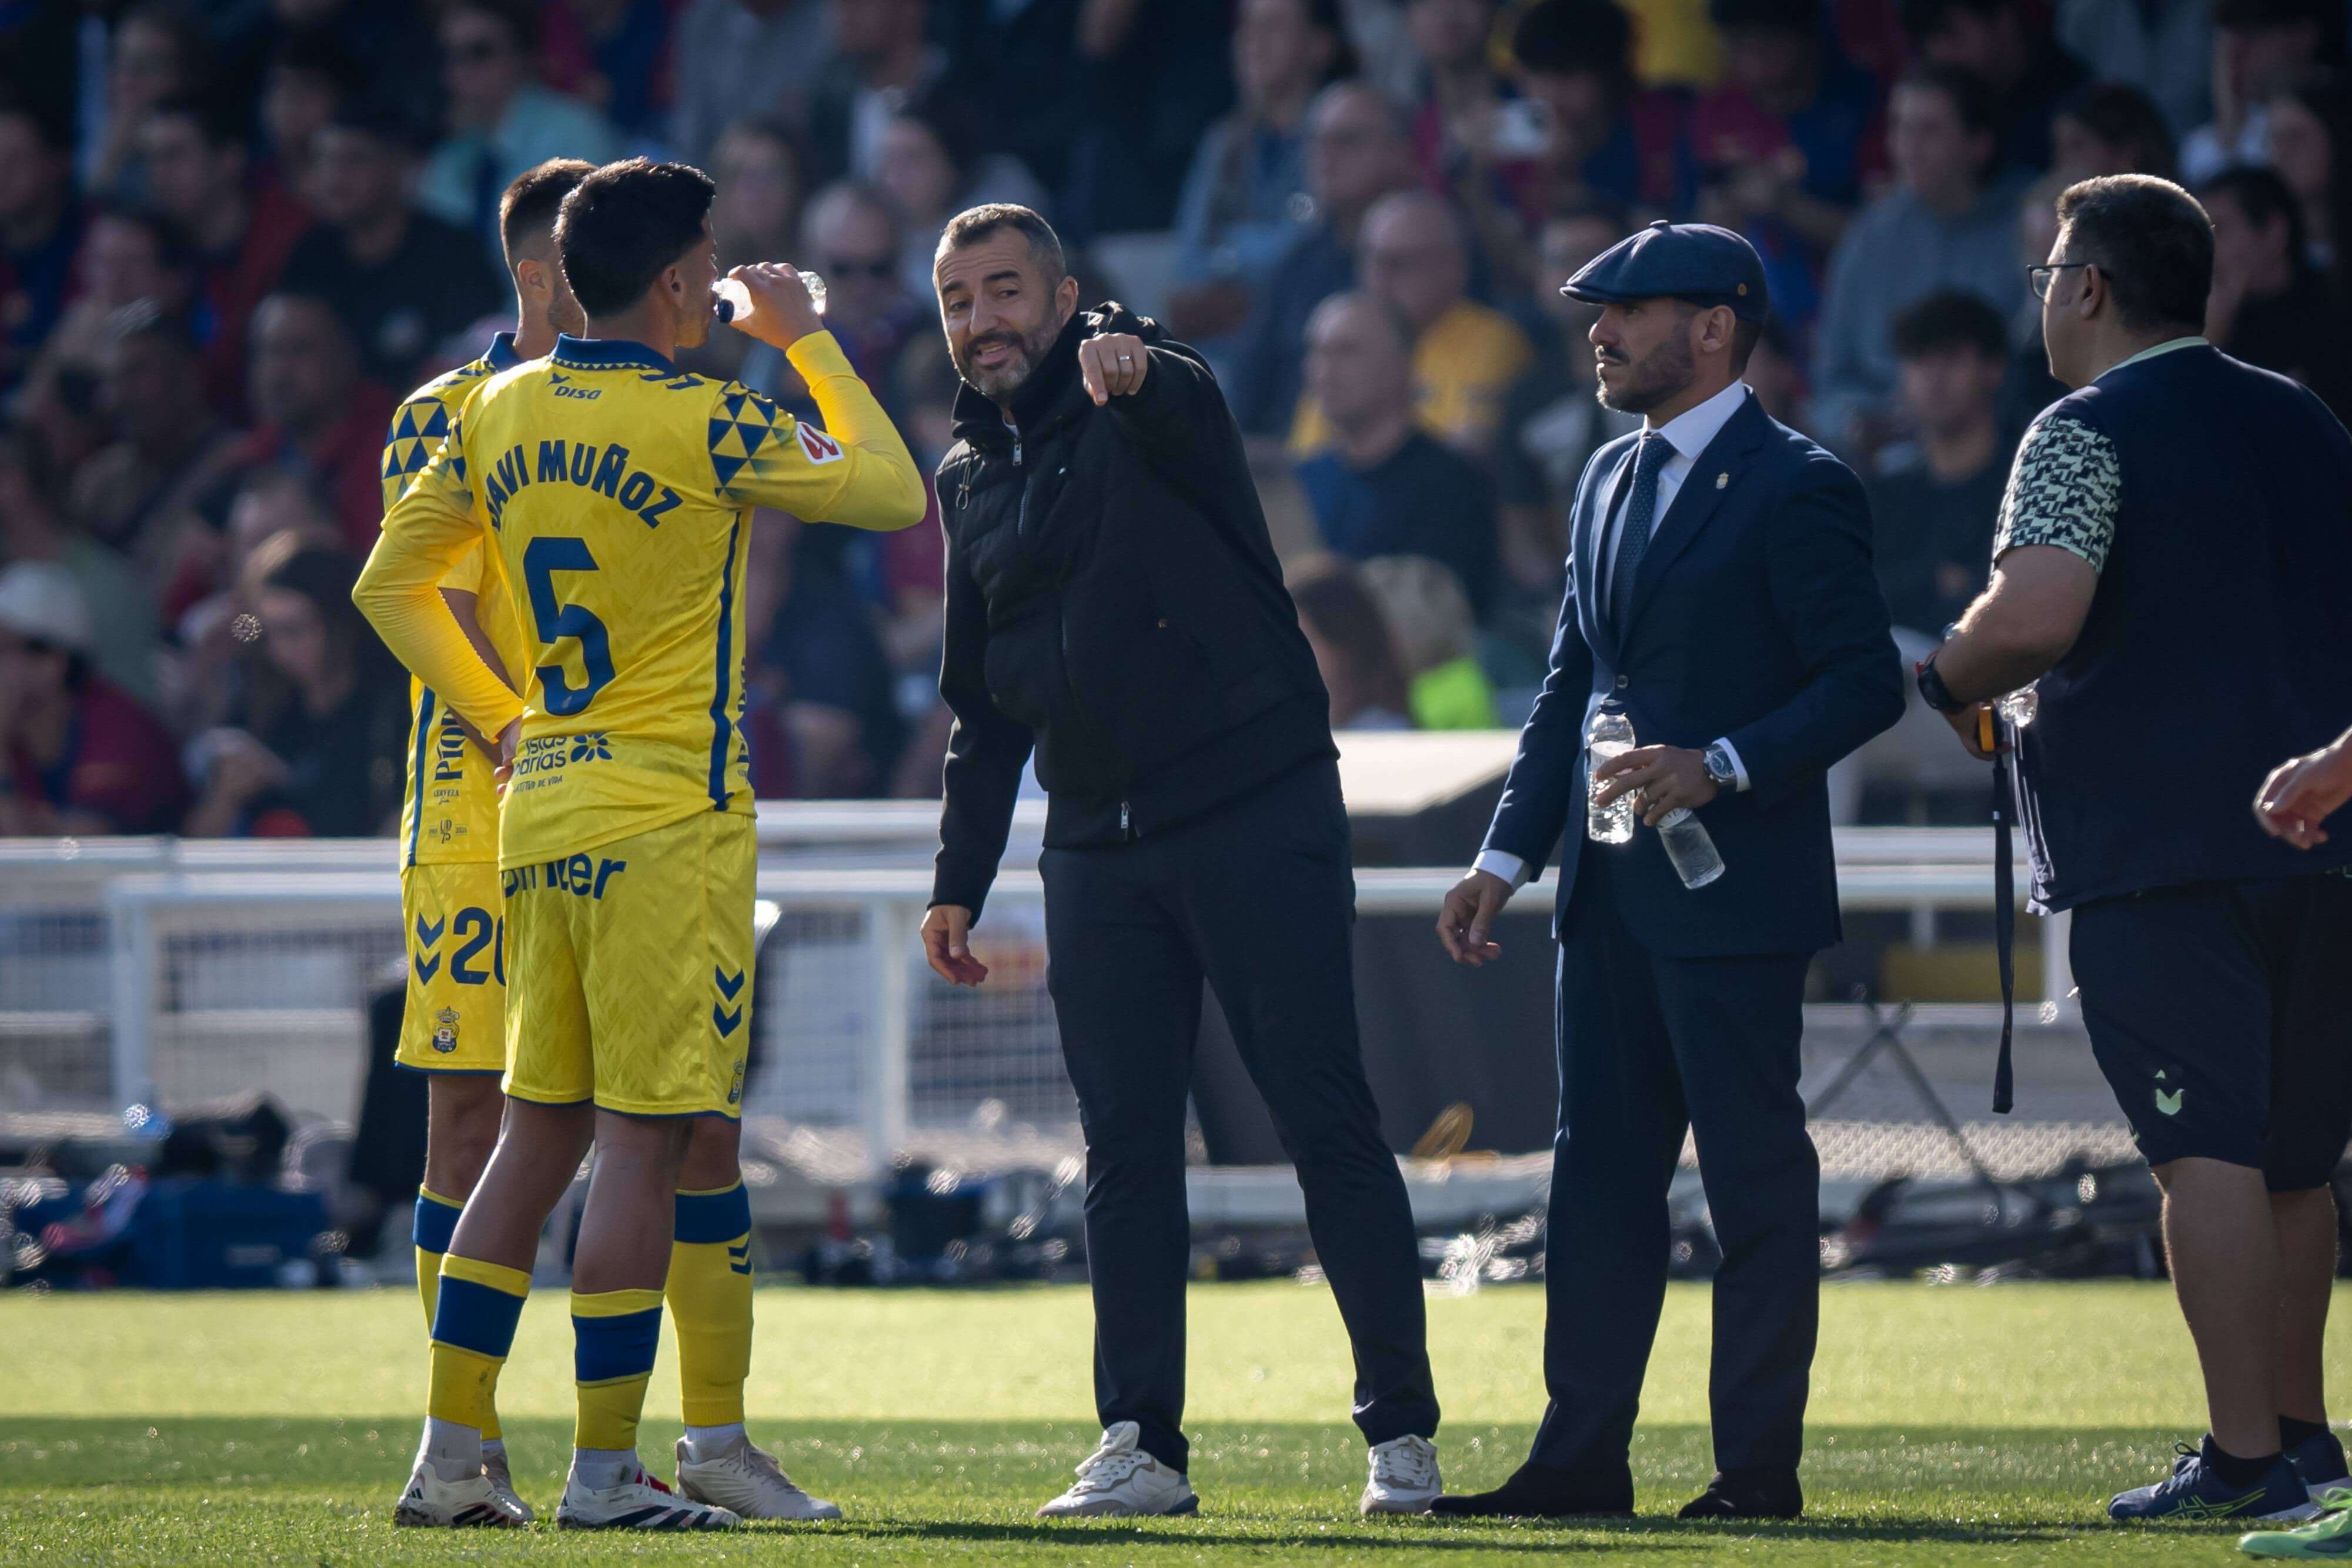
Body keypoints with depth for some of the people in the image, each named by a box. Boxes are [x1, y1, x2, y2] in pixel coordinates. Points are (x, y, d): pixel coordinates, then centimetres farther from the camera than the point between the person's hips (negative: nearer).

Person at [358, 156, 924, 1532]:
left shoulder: (500, 413, 8)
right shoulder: (703, 423, -12)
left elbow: (391, 583, 17)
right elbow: (894, 494, -1)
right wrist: (808, 342, 8)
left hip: (543, 806, 7)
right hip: (669, 817, -7)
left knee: (540, 1133, 12)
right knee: (645, 1139, -4)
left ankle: (450, 1455, 10)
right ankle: (608, 1469, -4)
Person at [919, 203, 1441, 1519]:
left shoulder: (1146, 397, -4)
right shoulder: (973, 479, 15)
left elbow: (1186, 409, -31)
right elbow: (987, 703, 21)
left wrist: (1136, 376, -55)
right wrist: (961, 880, 15)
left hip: (1258, 815, -6)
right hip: (1099, 847, 6)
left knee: (1329, 1123, -5)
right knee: (1126, 1148, 3)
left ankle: (1402, 1427, -2)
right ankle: (1141, 1446, 6)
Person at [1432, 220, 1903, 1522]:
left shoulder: (1795, 488, -8)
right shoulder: (1611, 480, 17)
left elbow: (1865, 681, -13)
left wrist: (1723, 767, -22)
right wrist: (1507, 854, 11)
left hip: (1735, 890, -8)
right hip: (1612, 893, 8)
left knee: (1756, 1179, -3)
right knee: (1599, 1173, 8)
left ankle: (1758, 1465, 1)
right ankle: (1582, 1455, 12)